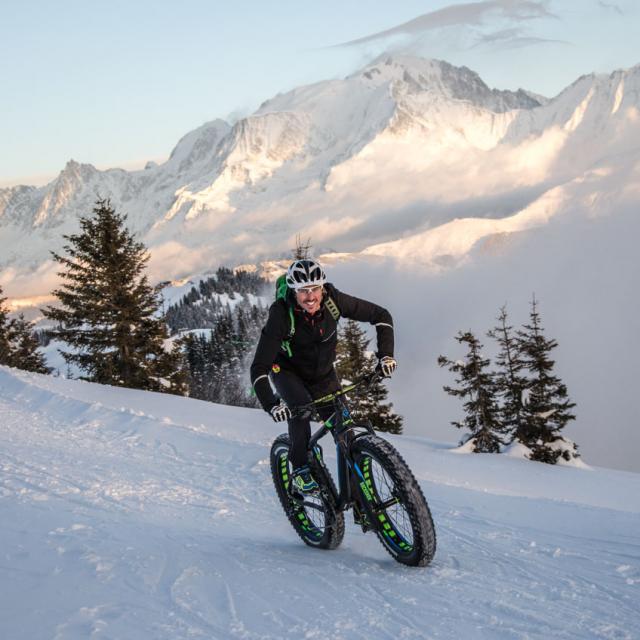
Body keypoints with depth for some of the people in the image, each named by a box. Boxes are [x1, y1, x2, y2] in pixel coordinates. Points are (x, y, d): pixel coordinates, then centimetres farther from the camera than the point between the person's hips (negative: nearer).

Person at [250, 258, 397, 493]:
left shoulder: (333, 300, -26)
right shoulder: (282, 315, -33)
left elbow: (381, 316, -15)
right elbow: (259, 368, -35)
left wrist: (386, 354, -28)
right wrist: (271, 404, -49)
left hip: (323, 373, 3)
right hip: (287, 370, -3)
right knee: (301, 406, -32)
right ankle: (300, 470, -16)